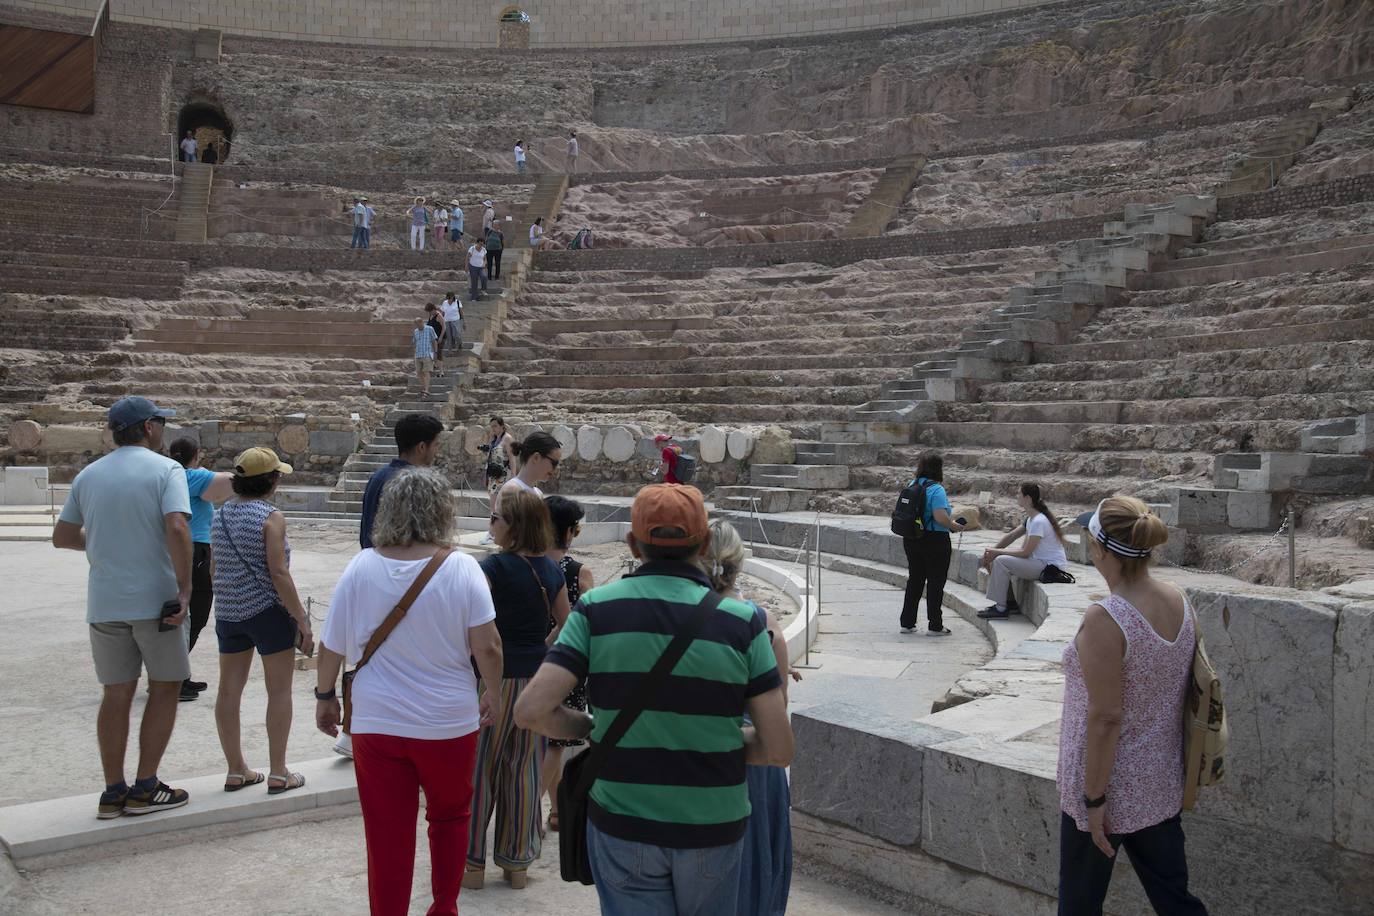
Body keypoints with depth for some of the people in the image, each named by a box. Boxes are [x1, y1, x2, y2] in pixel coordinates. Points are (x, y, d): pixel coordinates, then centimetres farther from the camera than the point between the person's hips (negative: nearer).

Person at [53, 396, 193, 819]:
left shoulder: (88, 475, 9)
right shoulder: (166, 470, -7)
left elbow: (62, 537, 14)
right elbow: (177, 530, -21)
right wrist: (185, 590, -17)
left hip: (104, 604, 5)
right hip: (155, 601, -5)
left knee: (116, 694, 12)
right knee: (164, 689, 8)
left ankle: (113, 792, 16)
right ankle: (144, 788, 9)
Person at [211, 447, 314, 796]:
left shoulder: (221, 515, 7)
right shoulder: (271, 517, -14)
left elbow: (215, 569, 15)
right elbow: (279, 574, -18)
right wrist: (302, 620, -14)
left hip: (228, 612, 7)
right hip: (268, 611, -7)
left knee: (229, 691, 11)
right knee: (279, 691, 3)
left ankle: (236, 771, 20)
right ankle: (278, 774, 7)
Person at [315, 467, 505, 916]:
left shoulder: (361, 567, -8)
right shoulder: (461, 568, -13)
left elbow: (331, 646, -2)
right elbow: (487, 647, -14)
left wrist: (325, 697, 14)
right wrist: (493, 694, 4)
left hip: (377, 722, 0)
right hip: (449, 721, 0)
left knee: (387, 834, 10)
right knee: (449, 817, 22)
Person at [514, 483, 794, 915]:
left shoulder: (596, 609, -9)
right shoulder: (742, 621, -10)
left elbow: (531, 710, -15)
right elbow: (778, 750, -11)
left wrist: (592, 726, 4)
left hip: (622, 827, 0)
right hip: (713, 826, 1)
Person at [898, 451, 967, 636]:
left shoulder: (911, 486, 6)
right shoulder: (936, 490, -17)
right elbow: (940, 517, -26)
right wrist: (955, 526, -9)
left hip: (911, 540, 7)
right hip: (934, 541, -7)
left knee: (914, 580, 15)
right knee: (936, 582, 4)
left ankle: (907, 623, 18)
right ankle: (935, 626, 9)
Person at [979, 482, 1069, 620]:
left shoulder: (1039, 521, -22)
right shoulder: (1031, 519, 9)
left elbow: (1025, 552, -22)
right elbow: (1011, 537, 11)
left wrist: (997, 552, -14)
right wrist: (991, 552, 0)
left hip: (1051, 567, -10)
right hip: (1041, 562, 10)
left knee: (1000, 561, -19)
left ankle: (1001, 609, -11)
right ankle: (1009, 603, 12)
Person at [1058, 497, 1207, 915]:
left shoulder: (1103, 621, -26)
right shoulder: (1179, 602, -4)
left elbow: (1106, 718, -24)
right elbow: (1181, 690, 8)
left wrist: (1094, 799, -15)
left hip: (1110, 786, -6)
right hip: (1163, 782, 7)